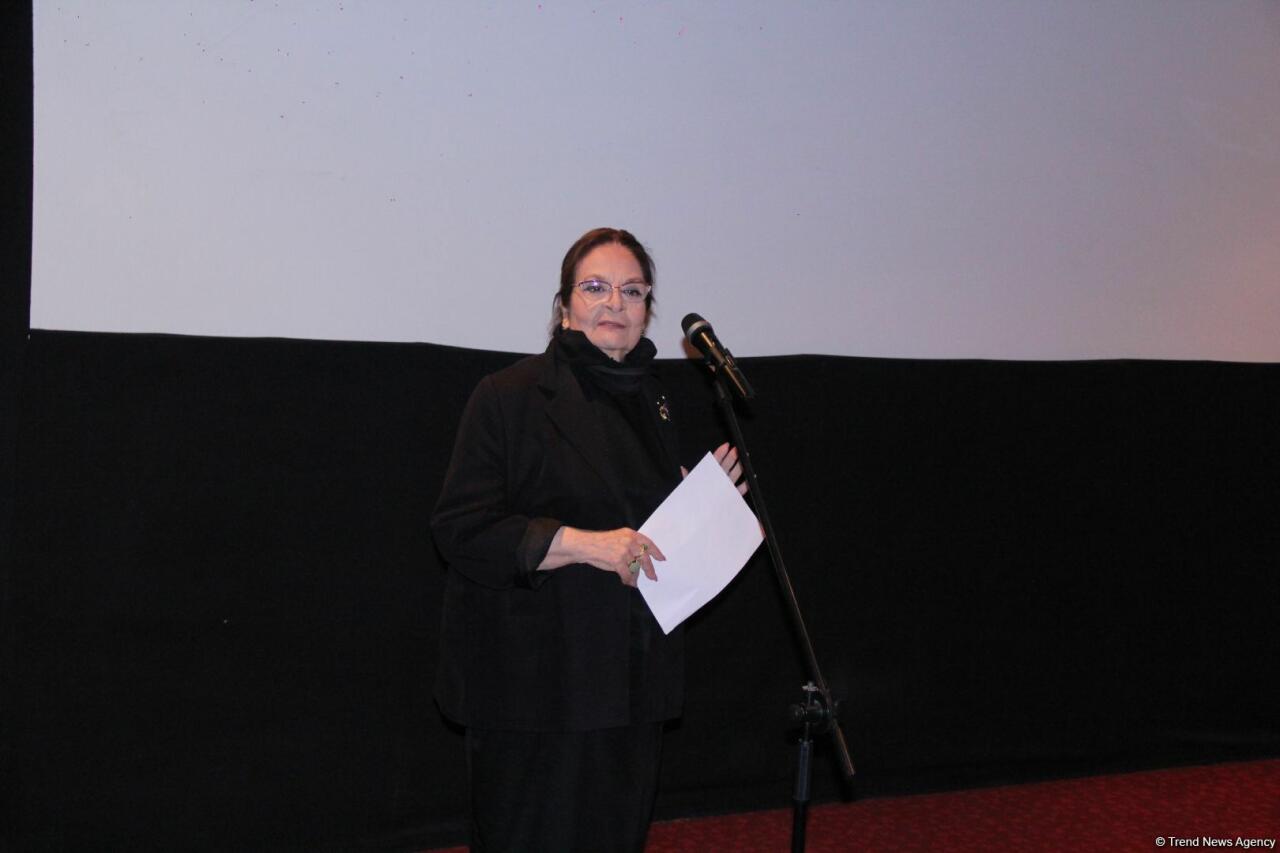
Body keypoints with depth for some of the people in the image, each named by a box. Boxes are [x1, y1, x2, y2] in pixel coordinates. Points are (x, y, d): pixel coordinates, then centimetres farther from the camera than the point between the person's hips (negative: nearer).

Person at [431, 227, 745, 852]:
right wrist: (580, 543, -23)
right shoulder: (509, 396, -7)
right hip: (533, 679, -6)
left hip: (632, 680, 6)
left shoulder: (651, 403, 15)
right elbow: (461, 529, -14)